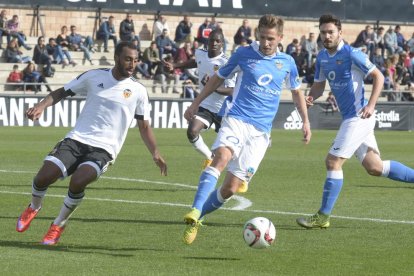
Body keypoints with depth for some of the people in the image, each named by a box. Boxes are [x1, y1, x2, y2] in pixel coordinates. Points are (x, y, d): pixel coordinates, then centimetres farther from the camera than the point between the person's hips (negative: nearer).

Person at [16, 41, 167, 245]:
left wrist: (155, 153, -2)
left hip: (104, 148, -1)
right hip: (77, 139, 2)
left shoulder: (138, 91, 3)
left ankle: (59, 224, -2)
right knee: (43, 177, -15)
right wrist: (41, 106, -5)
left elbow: (144, 126, 11)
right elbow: (62, 92, 13)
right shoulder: (94, 76, 4)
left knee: (78, 181, -30)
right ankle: (34, 208, 23)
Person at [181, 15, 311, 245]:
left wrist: (305, 121, 18)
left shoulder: (287, 62, 10)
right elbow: (218, 78, 17)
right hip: (236, 119, -2)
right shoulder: (244, 54, 4)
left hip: (261, 132, 2)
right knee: (221, 158, -34)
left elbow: (296, 91, 26)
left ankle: (197, 217, 14)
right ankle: (195, 212, -43)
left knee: (230, 188, -6)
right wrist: (196, 104, 17)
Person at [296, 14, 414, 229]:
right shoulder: (322, 57, 9)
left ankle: (323, 217, -5)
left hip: (358, 117, -9)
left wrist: (371, 105, -22)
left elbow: (378, 77, -12)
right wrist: (311, 97, -5)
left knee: (333, 162, -10)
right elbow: (319, 85, 18)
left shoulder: (351, 54, -14)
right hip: (349, 117, 9)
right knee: (374, 167, 11)